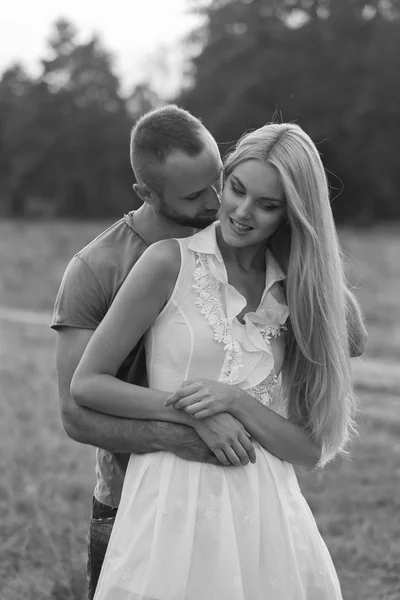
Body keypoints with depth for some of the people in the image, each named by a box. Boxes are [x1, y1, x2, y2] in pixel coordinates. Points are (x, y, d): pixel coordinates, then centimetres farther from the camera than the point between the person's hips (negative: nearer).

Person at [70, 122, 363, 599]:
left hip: (266, 513, 3)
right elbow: (85, 384, -3)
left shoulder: (296, 293, 7)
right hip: (174, 506, -3)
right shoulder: (169, 263, -3)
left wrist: (236, 401, -14)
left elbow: (311, 449, 3)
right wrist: (193, 412, -14)